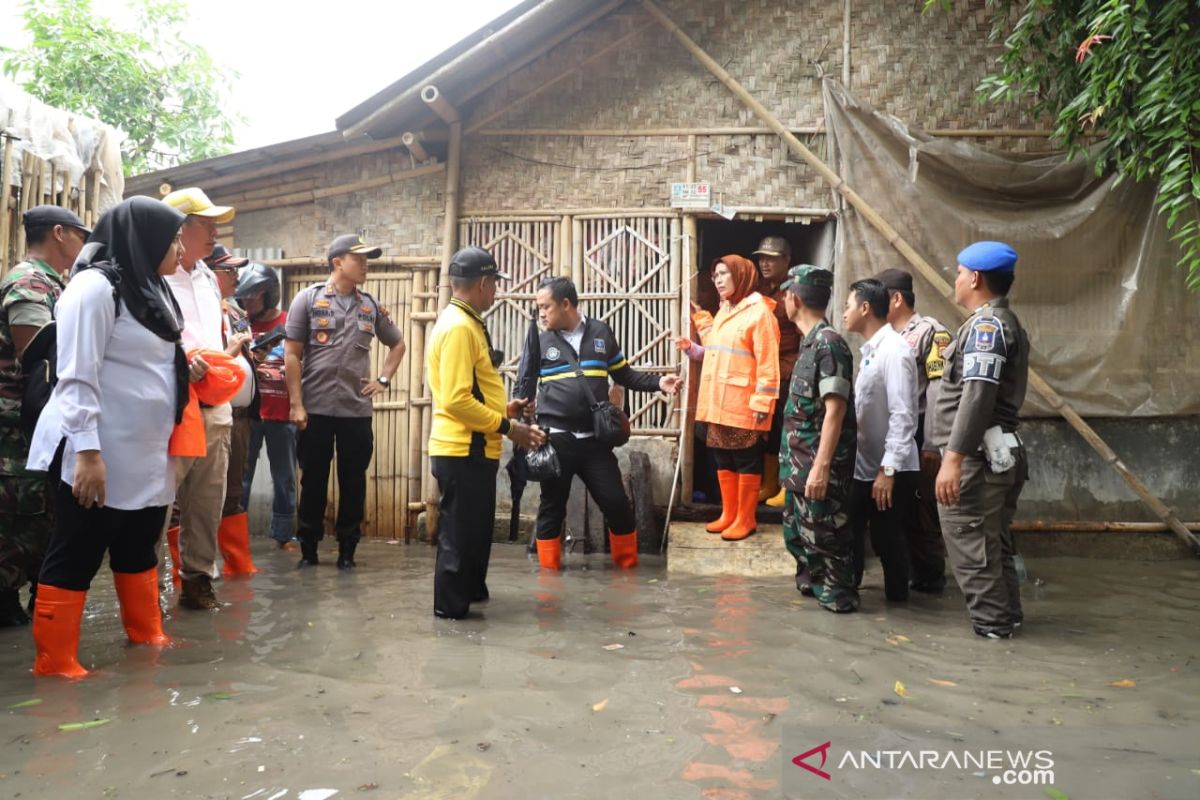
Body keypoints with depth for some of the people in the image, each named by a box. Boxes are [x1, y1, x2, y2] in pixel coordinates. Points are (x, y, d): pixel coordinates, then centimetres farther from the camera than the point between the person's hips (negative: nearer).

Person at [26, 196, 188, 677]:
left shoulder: (150, 290, 14)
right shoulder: (95, 286, -14)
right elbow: (77, 377, -20)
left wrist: (189, 367, 9)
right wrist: (87, 451, -23)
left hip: (145, 454, 9)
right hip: (99, 454, -9)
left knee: (138, 548, 19)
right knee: (75, 557, 1)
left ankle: (146, 633, 33)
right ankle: (54, 660, 12)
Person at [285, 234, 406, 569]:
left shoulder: (370, 305, 9)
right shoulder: (308, 299, -1)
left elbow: (397, 344, 23)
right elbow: (292, 355, -3)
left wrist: (384, 379, 8)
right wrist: (296, 404, -9)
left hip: (357, 410, 3)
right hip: (316, 409, -2)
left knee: (353, 482, 7)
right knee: (313, 481, 8)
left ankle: (347, 550, 18)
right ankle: (308, 548, 21)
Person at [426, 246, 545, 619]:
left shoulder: (465, 323, 14)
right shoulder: (458, 327, -18)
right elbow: (456, 400, -25)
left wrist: (503, 408, 14)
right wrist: (507, 427, -19)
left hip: (472, 450, 10)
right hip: (462, 451, -10)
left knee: (473, 529, 21)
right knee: (460, 533, 2)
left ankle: (471, 591, 35)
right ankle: (450, 607, 14)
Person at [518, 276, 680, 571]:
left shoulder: (601, 332, 6)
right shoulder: (540, 342, 3)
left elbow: (624, 374, 13)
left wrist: (658, 382, -1)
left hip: (594, 439, 1)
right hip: (555, 440, -1)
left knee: (617, 504, 3)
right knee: (552, 507, 9)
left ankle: (628, 566, 21)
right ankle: (549, 572, 22)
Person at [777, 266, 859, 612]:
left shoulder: (829, 344, -18)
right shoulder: (810, 342, 11)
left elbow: (835, 410, -22)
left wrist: (821, 466, -25)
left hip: (818, 463, -9)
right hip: (800, 461, 9)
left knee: (823, 532, 3)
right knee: (797, 529, 20)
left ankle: (838, 596, 19)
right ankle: (810, 582, 36)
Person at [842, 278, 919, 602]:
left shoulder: (894, 351, -17)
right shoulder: (870, 350, 11)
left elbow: (902, 416, -22)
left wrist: (888, 469, -23)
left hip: (888, 471, -8)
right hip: (864, 467, 8)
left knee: (886, 538, 4)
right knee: (850, 532, 14)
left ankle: (896, 599, 21)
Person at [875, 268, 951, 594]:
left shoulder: (930, 331, -9)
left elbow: (938, 389, -16)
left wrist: (931, 444, -20)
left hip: (917, 438, -7)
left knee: (922, 511, 2)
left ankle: (930, 578, 14)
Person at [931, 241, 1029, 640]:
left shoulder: (986, 324, -13)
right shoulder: (1004, 323, 20)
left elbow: (977, 397, -23)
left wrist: (954, 458, -27)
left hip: (977, 455, -11)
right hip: (996, 452, 11)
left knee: (969, 542, -3)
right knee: (992, 541, 18)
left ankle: (992, 622, 5)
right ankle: (1007, 614, 28)